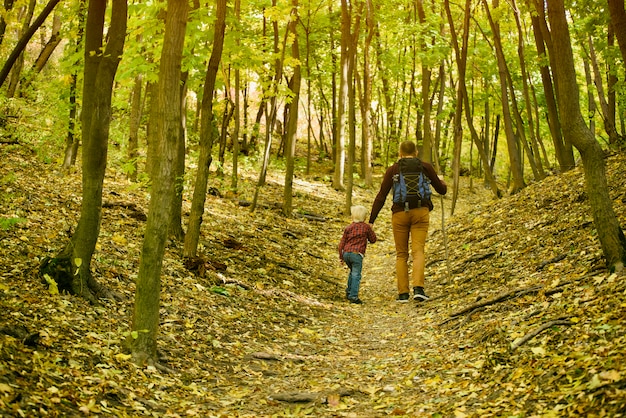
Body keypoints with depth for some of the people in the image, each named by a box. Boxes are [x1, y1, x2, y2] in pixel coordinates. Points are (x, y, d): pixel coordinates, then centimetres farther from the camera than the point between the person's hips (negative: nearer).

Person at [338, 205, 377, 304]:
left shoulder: (348, 227, 10)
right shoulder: (366, 227, 2)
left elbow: (342, 243, 9)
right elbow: (373, 239, 11)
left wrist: (341, 256, 16)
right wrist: (370, 231, 26)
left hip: (346, 253, 5)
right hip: (356, 254, -5)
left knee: (352, 272, 25)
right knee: (356, 275, -3)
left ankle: (349, 291, 27)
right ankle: (353, 296, -9)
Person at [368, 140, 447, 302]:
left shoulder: (393, 170, 5)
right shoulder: (425, 167, 7)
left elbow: (381, 196, 1)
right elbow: (442, 190, 16)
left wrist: (371, 221, 3)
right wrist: (442, 182, 40)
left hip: (399, 214, 0)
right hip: (420, 212, 0)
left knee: (401, 254, 10)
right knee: (418, 251, -3)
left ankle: (403, 293, 7)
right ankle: (418, 288, -21)